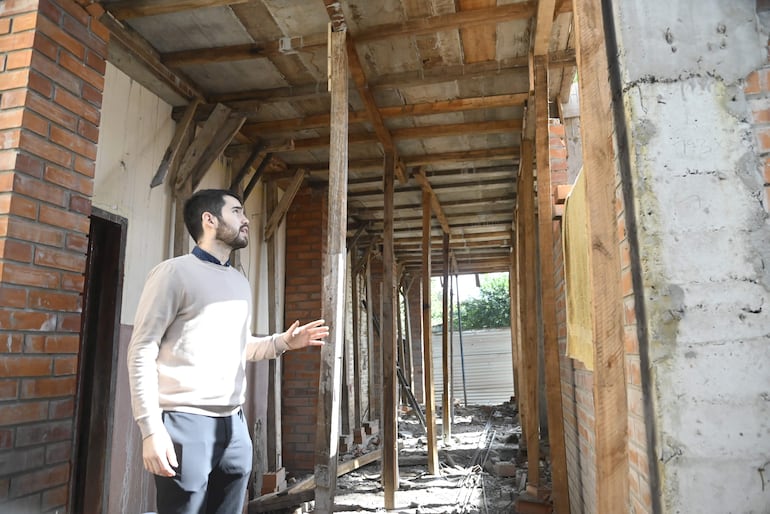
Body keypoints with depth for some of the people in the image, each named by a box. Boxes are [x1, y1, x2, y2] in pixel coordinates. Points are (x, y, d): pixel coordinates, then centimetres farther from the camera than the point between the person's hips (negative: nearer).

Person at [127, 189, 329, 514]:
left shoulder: (240, 282, 16)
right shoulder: (175, 272, -6)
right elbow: (142, 351, -9)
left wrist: (282, 342, 6)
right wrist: (151, 427, -15)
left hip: (233, 423, 7)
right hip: (185, 422, -6)